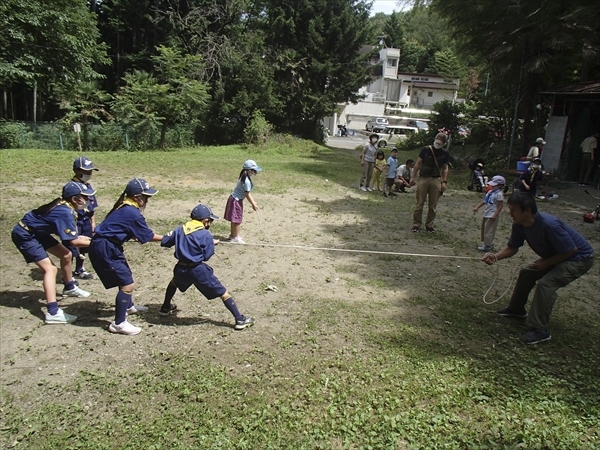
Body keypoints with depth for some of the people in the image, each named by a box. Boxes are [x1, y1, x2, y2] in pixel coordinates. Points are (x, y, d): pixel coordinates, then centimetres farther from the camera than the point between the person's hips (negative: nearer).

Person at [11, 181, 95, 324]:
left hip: (37, 232, 10)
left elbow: (62, 229, 11)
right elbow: (73, 242, -28)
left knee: (66, 255, 17)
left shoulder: (63, 204, -3)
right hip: (24, 235, -10)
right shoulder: (65, 212, -30)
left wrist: (77, 236, 1)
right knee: (50, 268, -19)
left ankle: (69, 288, 39)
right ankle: (53, 313, -26)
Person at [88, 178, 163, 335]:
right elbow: (148, 236, -11)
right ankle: (119, 323, -1)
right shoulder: (132, 213, -20)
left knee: (126, 276, 26)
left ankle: (128, 306, 49)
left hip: (109, 247, 11)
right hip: (105, 250, -11)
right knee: (128, 284, -9)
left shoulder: (125, 207, 8)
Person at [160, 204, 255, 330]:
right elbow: (206, 256, -6)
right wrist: (211, 244, 11)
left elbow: (164, 242, 13)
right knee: (223, 292, 3)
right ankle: (240, 320, 1)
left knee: (174, 282, 41)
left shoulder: (180, 229, 5)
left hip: (181, 269, 5)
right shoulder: (206, 235, -10)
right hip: (198, 270, -5)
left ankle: (165, 308, 52)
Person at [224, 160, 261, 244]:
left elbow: (247, 193, 12)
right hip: (236, 200, -9)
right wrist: (253, 204, -9)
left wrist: (253, 202, 16)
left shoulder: (244, 178, 6)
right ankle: (235, 237, 12)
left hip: (235, 199, 9)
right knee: (237, 220, 2)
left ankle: (233, 235, 32)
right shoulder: (247, 181, -24)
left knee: (235, 220, 20)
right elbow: (247, 194, -18)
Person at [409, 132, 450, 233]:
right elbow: (418, 163, 1)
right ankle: (416, 224, 10)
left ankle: (429, 225, 18)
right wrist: (413, 177, -2)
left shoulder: (445, 153, 5)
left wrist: (444, 182, -3)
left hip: (436, 180, 2)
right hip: (423, 178, -2)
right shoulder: (426, 149, -1)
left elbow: (445, 168, 7)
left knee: (433, 205, 7)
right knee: (419, 203, 1)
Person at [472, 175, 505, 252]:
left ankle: (487, 246, 9)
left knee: (488, 231, -2)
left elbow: (500, 206, -18)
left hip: (492, 216, -9)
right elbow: (484, 201, 16)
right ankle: (489, 244, 30)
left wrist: (495, 215, -23)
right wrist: (477, 207, 11)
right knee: (484, 228, 18)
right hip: (486, 214, 9)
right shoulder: (490, 192, 9)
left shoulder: (499, 194, -16)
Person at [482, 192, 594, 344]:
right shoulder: (519, 225, -13)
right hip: (557, 256, 9)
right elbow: (512, 247, -4)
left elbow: (571, 250, -28)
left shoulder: (549, 225, -37)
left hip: (579, 258, -9)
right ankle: (516, 309, 32)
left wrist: (546, 263, -21)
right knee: (526, 273, 11)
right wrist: (496, 256, -22)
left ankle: (540, 330, -16)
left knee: (546, 283, -24)